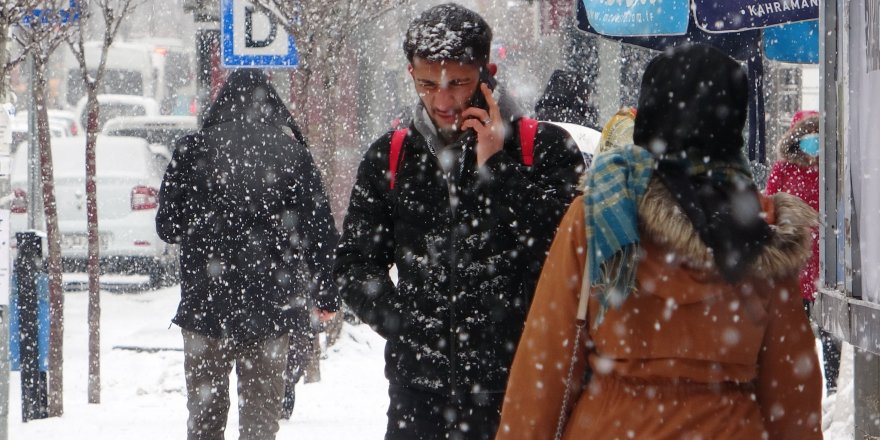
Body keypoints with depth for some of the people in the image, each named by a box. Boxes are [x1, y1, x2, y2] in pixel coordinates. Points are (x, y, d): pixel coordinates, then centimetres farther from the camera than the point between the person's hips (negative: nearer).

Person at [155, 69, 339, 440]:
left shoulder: (194, 150, -3)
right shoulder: (291, 153, -1)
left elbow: (167, 226, 1)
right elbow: (318, 229, 0)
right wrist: (325, 294, 9)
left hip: (205, 304, 0)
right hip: (270, 309, 0)